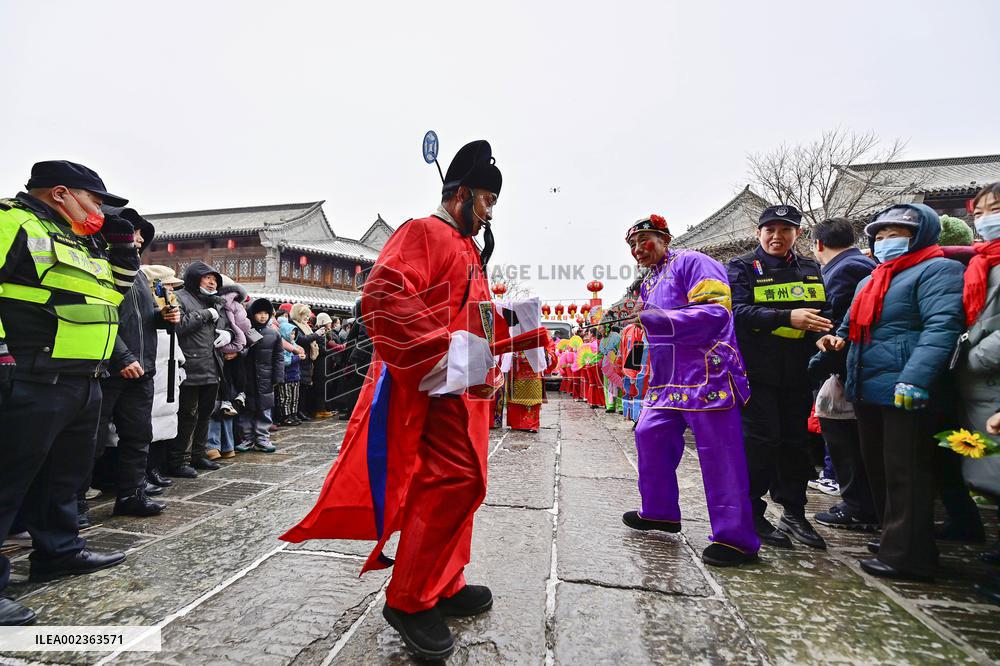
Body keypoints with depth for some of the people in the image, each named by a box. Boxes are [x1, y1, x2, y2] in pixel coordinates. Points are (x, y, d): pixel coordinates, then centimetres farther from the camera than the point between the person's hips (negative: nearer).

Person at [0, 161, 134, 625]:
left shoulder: (84, 245, 20)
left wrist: (123, 244, 15)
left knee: (64, 474, 20)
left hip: (82, 384, 10)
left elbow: (117, 289, 29)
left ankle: (59, 551, 34)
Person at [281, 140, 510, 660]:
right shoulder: (423, 232, -6)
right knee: (453, 480, -15)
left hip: (462, 389, 10)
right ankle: (410, 600, 3)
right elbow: (383, 296, -22)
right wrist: (442, 354, -27)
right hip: (431, 387, -10)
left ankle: (442, 585, 28)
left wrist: (487, 365, 16)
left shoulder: (466, 249, 24)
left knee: (458, 484, 14)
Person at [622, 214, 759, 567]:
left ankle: (736, 538, 5)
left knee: (718, 452, -6)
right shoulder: (648, 283, 20)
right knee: (650, 435, 10)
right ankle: (659, 511, 26)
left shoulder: (692, 262, -7)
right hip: (667, 380, 9)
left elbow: (715, 312, -20)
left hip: (706, 375, -9)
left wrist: (658, 318, -23)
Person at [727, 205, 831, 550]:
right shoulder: (743, 267, -1)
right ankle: (752, 515, 12)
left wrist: (825, 335, -4)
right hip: (757, 370, -5)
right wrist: (787, 318, -27)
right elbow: (738, 311, -16)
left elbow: (825, 312, 19)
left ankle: (793, 514, 27)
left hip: (798, 372, 6)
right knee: (760, 441, -3)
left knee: (797, 441, 12)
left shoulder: (810, 269, 15)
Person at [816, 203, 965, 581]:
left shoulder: (936, 270, -6)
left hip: (906, 394, -9)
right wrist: (838, 339, 6)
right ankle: (893, 538, 32)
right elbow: (855, 326, 30)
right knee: (878, 469, 17)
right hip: (867, 392, 9)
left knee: (905, 475, -2)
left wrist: (914, 379, -31)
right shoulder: (871, 280, 21)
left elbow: (941, 327, -20)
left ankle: (906, 556, 9)